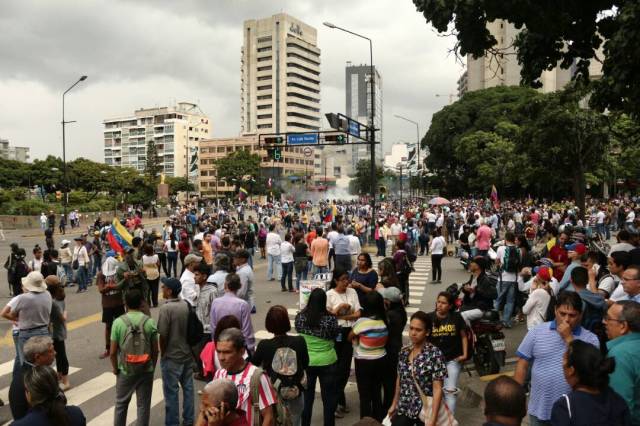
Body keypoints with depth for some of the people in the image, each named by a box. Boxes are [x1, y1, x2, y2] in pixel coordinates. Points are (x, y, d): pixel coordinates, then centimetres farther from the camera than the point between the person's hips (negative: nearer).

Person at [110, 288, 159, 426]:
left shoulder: (118, 322, -11)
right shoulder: (149, 322, -10)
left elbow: (112, 352, -8)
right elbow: (155, 350, -4)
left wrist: (115, 368, 8)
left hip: (125, 371, 0)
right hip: (146, 370, 0)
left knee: (121, 404, 20)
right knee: (143, 405, 13)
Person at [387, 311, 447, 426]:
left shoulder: (435, 354, -15)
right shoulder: (404, 352, 0)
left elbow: (437, 389, -17)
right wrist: (394, 404, 15)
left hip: (425, 412, -4)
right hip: (403, 410, 4)